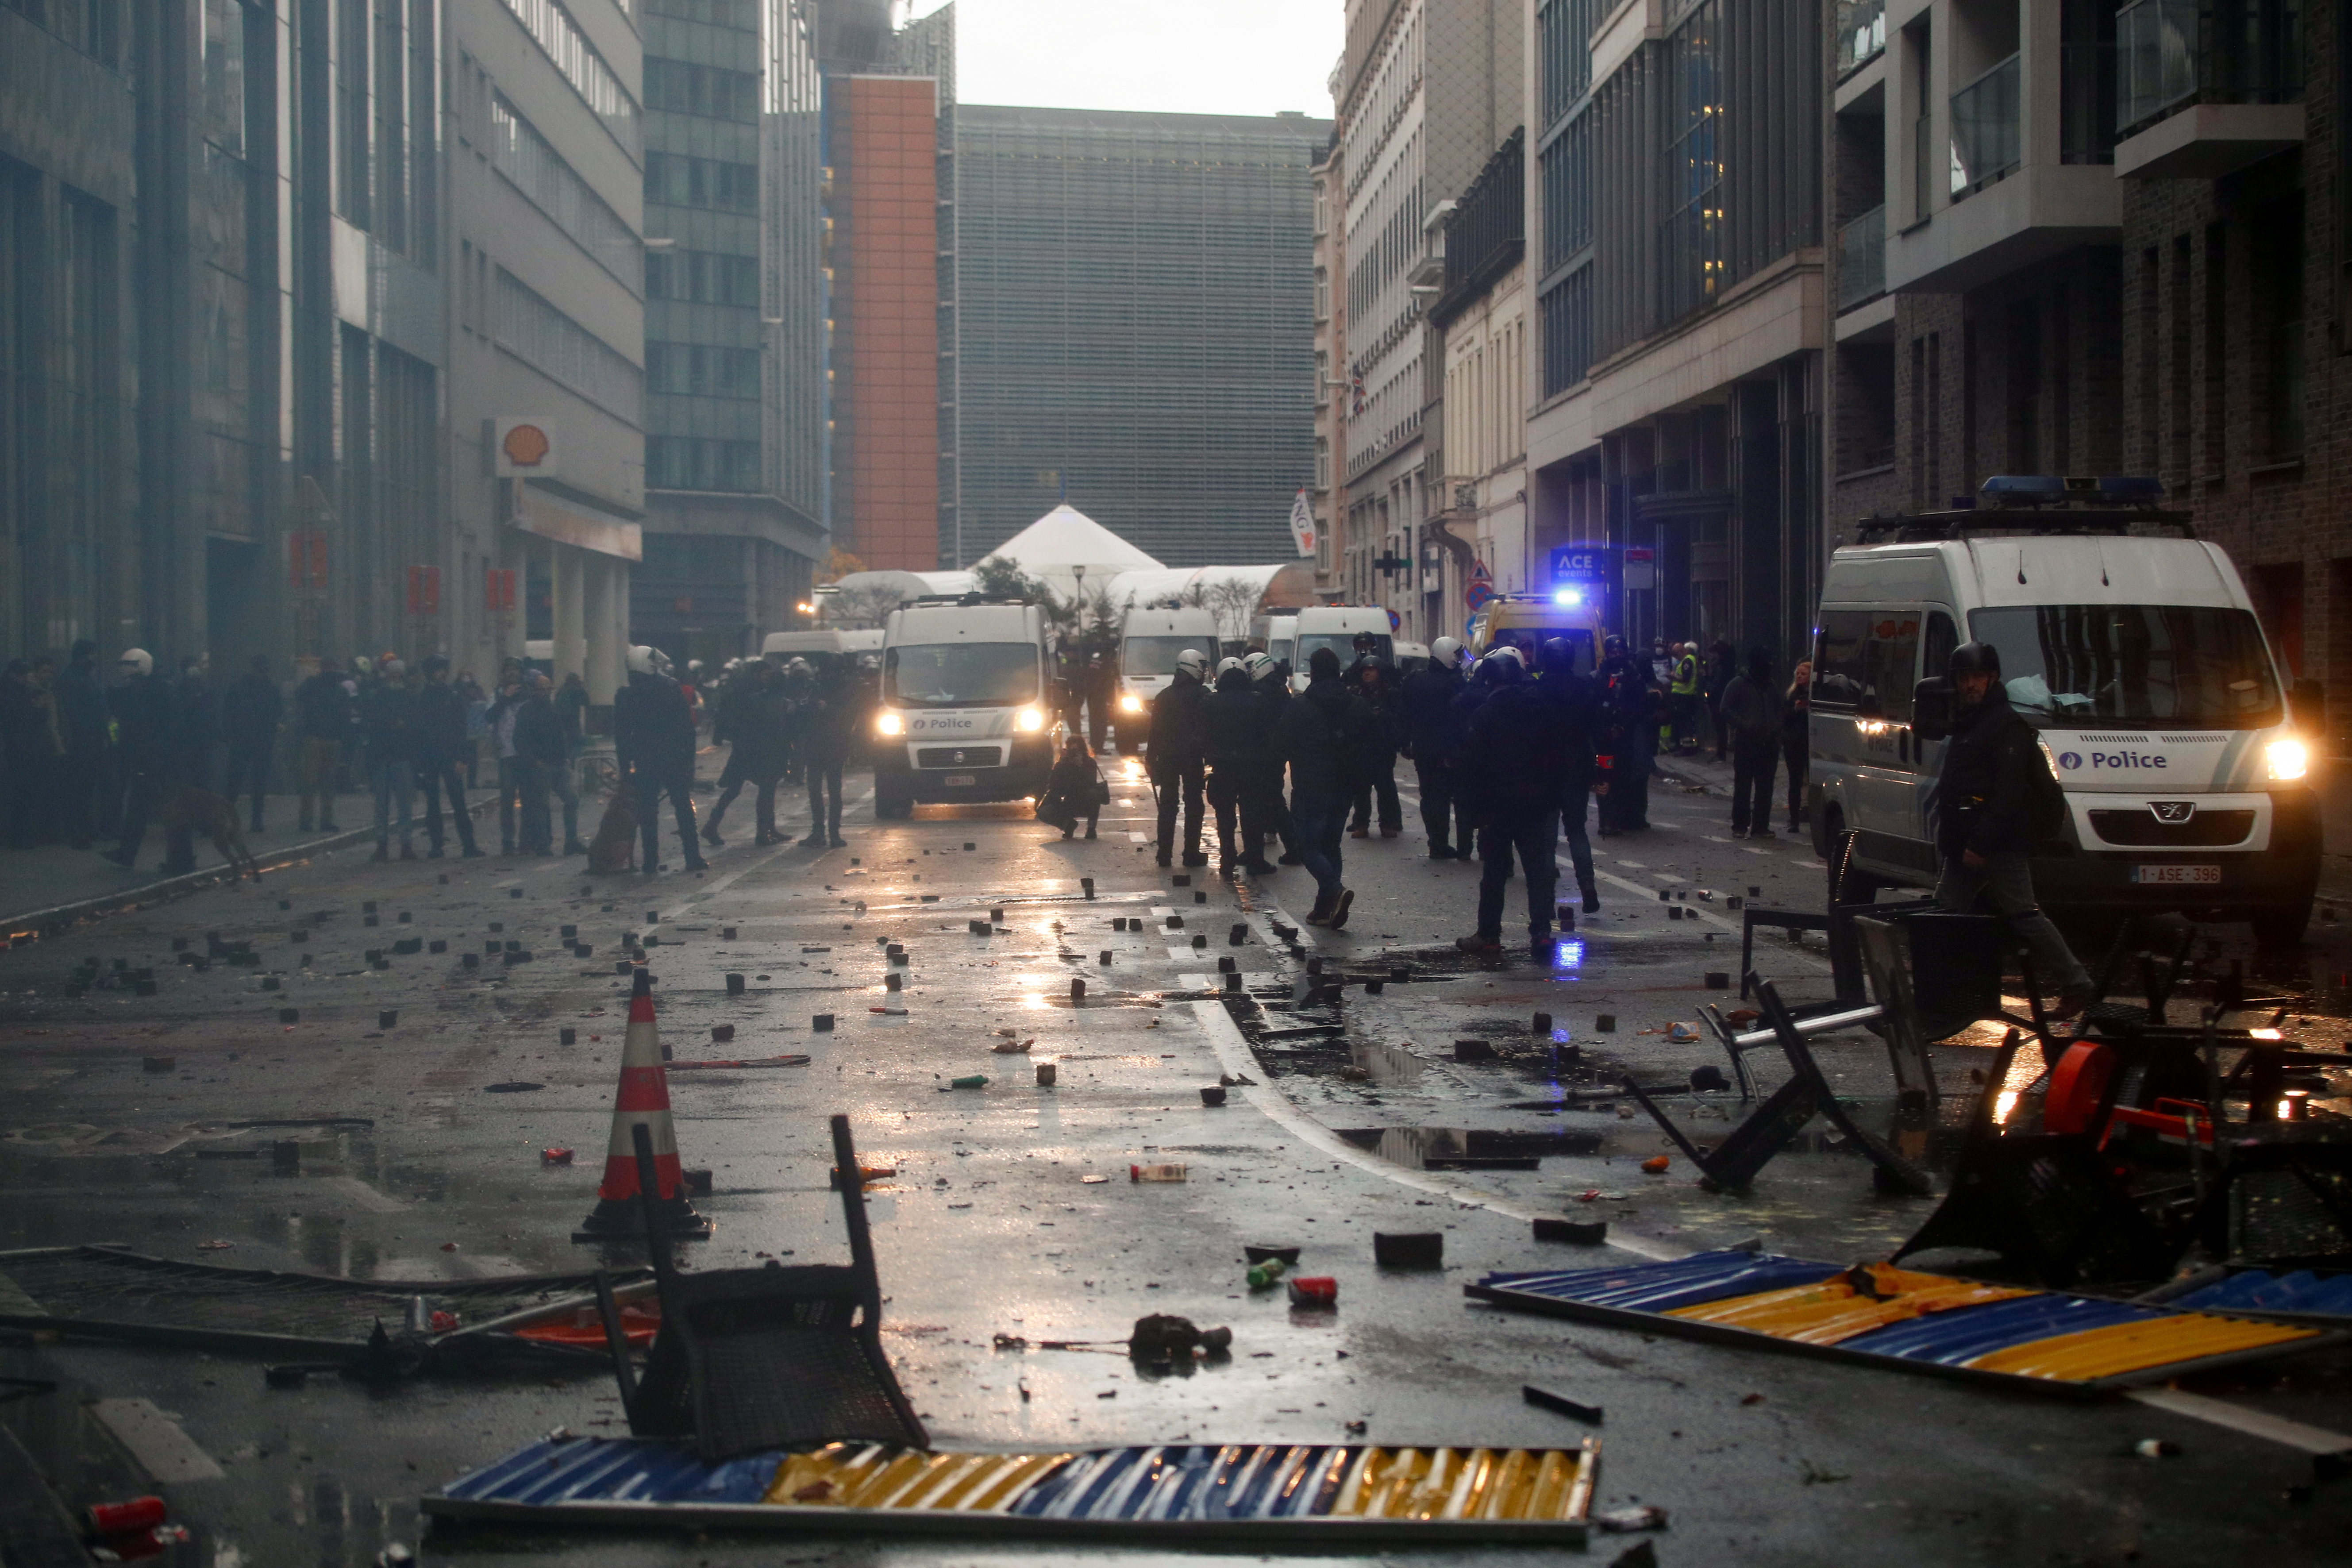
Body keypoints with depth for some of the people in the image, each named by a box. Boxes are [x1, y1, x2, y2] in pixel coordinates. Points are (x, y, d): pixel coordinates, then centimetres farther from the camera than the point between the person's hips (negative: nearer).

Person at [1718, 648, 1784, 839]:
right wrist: (1747, 726, -15)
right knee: (1743, 786, -2)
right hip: (1745, 742, -5)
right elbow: (1727, 711, -4)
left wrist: (1775, 729, 5)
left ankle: (1761, 826, 9)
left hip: (1768, 744, 5)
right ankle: (1740, 826, 3)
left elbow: (1779, 712, 25)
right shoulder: (1738, 684, 0)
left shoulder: (1770, 687, 16)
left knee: (1765, 787, 4)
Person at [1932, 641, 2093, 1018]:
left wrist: (1981, 842, -23)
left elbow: (2009, 793, -19)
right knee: (1945, 912, 9)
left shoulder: (2007, 726, -11)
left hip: (2000, 846, -10)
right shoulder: (1965, 722, 19)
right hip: (1965, 845, 10)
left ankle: (2077, 986, -6)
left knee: (2022, 915, -10)